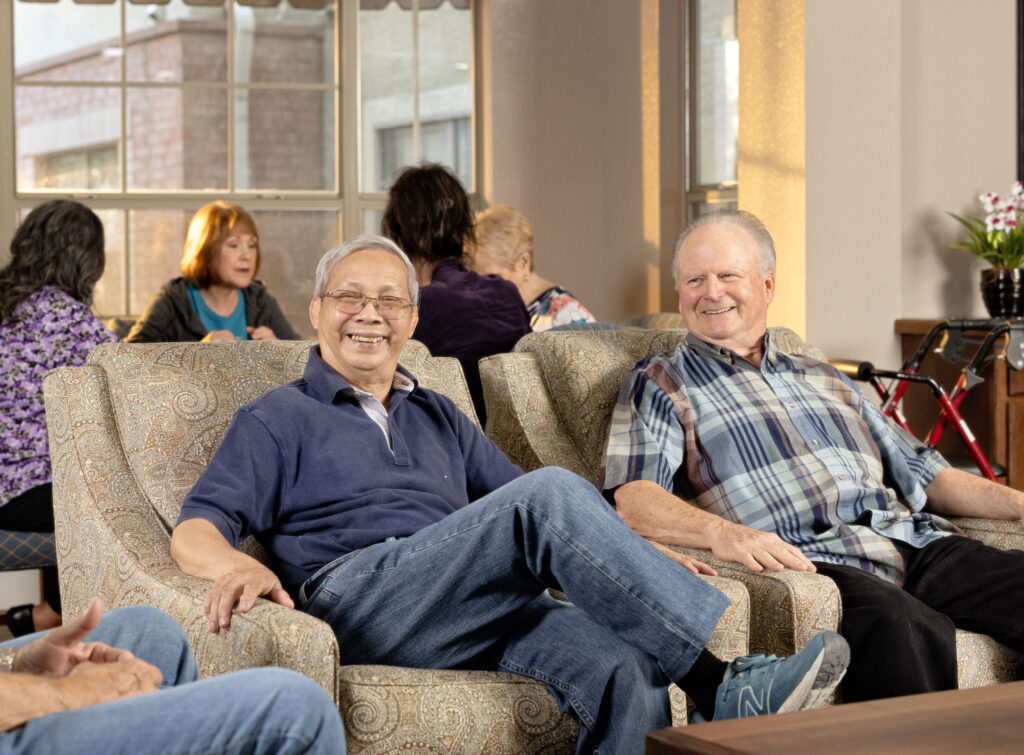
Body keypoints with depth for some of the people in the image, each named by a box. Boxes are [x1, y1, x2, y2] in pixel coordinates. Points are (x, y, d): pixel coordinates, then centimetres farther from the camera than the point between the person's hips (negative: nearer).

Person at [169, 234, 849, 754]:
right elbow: (195, 531, 3)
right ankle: (724, 674, -31)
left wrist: (642, 556, 13)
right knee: (553, 491, -29)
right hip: (357, 598, -5)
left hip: (479, 611, 5)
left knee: (628, 673, -31)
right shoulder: (278, 420, 15)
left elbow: (525, 510, 30)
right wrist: (240, 567, -23)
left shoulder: (438, 417, 32)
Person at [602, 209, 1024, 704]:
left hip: (918, 546, 6)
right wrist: (721, 532, -25)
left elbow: (925, 476, 30)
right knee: (902, 625, -37)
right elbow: (632, 498, -4)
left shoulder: (824, 381, 31)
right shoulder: (658, 387, 14)